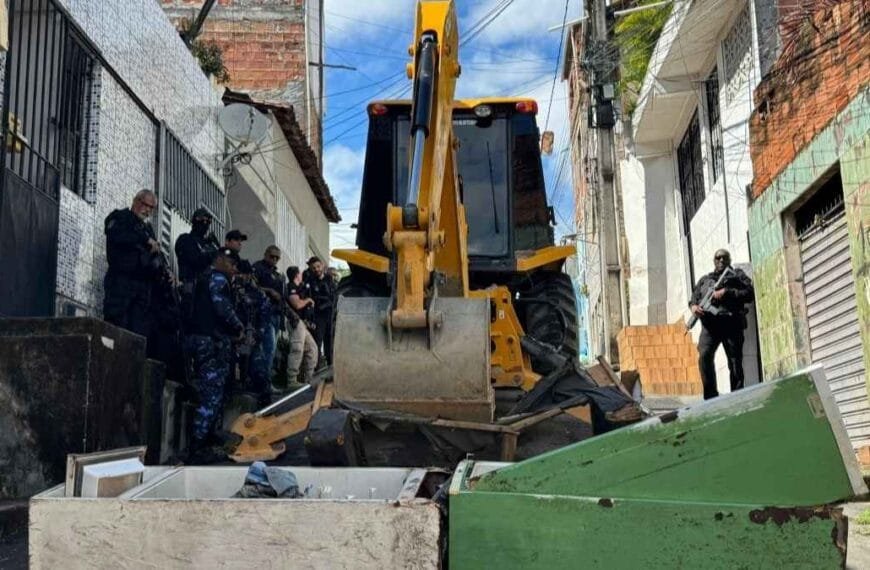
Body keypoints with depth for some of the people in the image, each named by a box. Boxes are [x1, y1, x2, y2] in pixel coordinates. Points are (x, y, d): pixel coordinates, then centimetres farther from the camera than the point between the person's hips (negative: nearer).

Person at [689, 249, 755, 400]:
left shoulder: (738, 275, 18)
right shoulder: (704, 279, 27)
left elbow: (750, 293, 2)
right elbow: (693, 298, 23)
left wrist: (726, 292, -8)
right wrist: (694, 306, -1)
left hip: (732, 323, -1)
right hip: (710, 324, 1)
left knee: (735, 362, -2)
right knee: (704, 355, -19)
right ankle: (711, 395, -14)